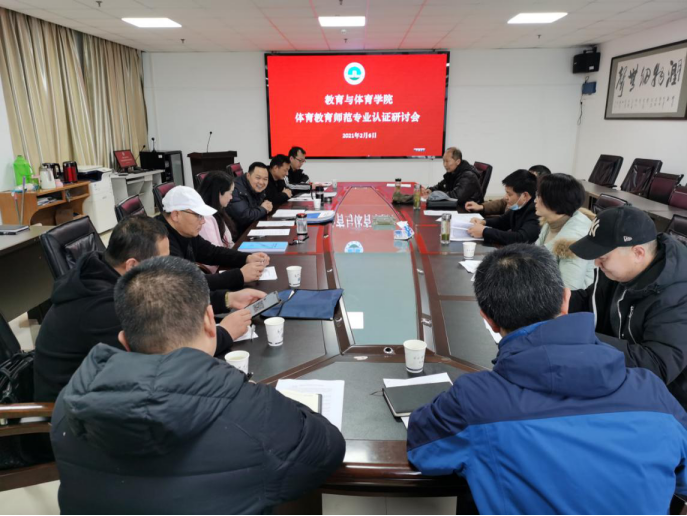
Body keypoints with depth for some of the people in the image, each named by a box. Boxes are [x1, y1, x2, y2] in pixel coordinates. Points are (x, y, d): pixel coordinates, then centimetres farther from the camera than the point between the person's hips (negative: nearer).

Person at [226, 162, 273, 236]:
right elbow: (244, 217, -32)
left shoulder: (258, 188, 3)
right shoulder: (236, 190, -24)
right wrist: (263, 209, -15)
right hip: (238, 234, -8)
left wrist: (268, 206, -9)